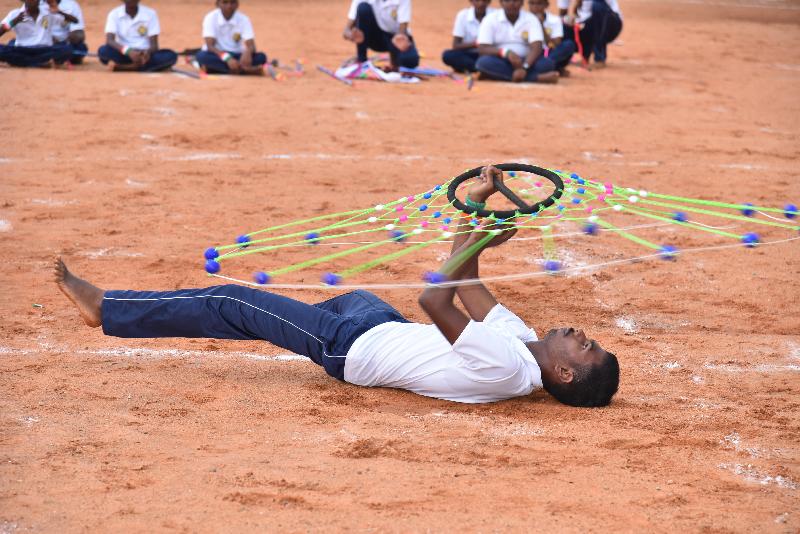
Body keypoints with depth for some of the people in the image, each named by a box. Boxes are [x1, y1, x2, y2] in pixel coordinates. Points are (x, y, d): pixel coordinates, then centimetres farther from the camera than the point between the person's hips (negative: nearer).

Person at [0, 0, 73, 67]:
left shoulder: (48, 10, 3)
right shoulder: (15, 14, 0)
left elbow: (75, 20, -1)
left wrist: (58, 12, -19)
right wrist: (14, 22, -25)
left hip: (45, 51, 0)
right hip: (22, 52, 0)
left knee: (67, 49, -29)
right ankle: (43, 62, -28)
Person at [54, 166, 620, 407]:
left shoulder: (506, 367, -32)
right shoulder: (525, 341, -5)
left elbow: (435, 300, -37)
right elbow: (468, 285, 4)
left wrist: (469, 243, -23)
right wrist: (477, 205, 0)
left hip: (352, 345, -9)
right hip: (384, 327, 9)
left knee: (234, 304, -3)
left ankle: (105, 306, 13)